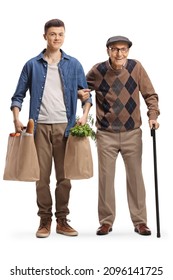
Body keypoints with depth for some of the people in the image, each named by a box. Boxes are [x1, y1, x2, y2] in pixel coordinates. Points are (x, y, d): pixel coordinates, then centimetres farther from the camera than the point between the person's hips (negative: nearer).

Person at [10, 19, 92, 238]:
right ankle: (45, 220, 11)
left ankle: (62, 220, 13)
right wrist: (16, 118, -7)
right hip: (40, 126, 0)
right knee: (42, 175, 1)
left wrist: (84, 115, -8)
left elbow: (85, 93, 9)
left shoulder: (73, 65, 8)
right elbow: (18, 95, 7)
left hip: (65, 126, 1)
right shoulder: (32, 65, 6)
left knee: (64, 175, 3)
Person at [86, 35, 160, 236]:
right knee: (105, 177, 5)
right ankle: (106, 221, 17)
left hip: (132, 132, 0)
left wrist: (153, 115, -12)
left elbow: (150, 94, 2)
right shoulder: (97, 71, -5)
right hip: (106, 134, 0)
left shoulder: (136, 67, -5)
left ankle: (140, 221, 16)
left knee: (135, 177, 6)